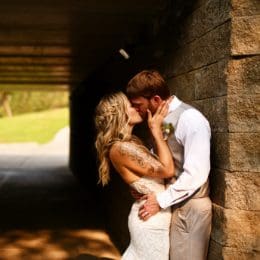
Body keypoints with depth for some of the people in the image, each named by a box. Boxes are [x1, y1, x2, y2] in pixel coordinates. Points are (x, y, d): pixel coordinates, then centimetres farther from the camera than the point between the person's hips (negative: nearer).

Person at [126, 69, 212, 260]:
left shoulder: (190, 120, -20)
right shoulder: (163, 120, 6)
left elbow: (195, 175, -24)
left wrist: (161, 200, -19)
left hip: (189, 207, -8)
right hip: (172, 203, 8)